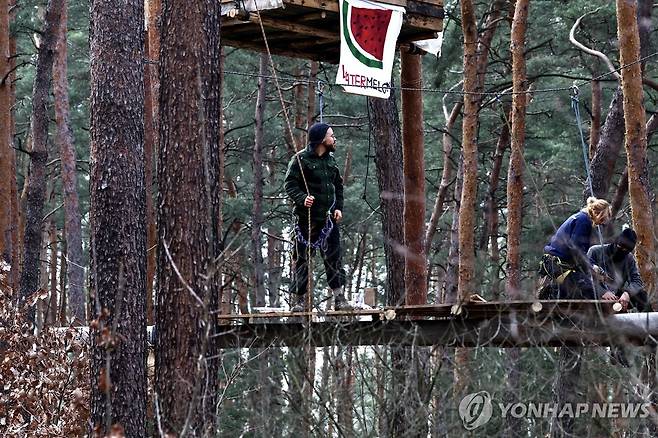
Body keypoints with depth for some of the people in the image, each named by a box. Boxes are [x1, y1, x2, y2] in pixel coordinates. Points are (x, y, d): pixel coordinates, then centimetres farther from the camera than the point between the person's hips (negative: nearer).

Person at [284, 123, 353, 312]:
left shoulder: (331, 159, 14)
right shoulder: (301, 159, -6)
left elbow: (338, 186, 20)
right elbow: (290, 184, -9)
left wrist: (338, 208, 8)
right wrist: (302, 198, -26)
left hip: (329, 218, 5)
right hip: (307, 217, -5)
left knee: (334, 257, 2)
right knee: (302, 258, -1)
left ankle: (339, 298, 5)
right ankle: (298, 299, 5)